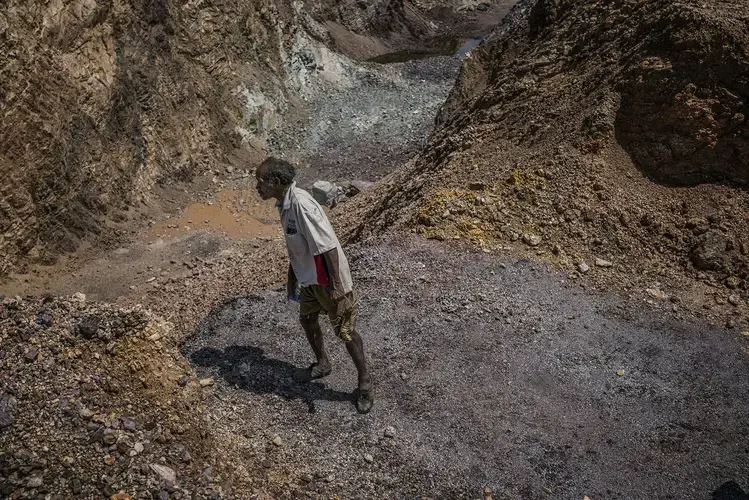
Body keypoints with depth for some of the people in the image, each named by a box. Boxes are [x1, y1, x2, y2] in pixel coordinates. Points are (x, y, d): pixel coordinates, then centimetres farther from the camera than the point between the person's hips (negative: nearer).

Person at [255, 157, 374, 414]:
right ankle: (322, 364, 47)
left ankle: (365, 381, 22)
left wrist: (336, 284, -26)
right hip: (309, 278, 9)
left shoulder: (302, 204, -29)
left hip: (329, 279, -9)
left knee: (345, 331, 4)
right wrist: (292, 276, 20)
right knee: (306, 318, 24)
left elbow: (328, 245, -28)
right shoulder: (283, 204, 1)